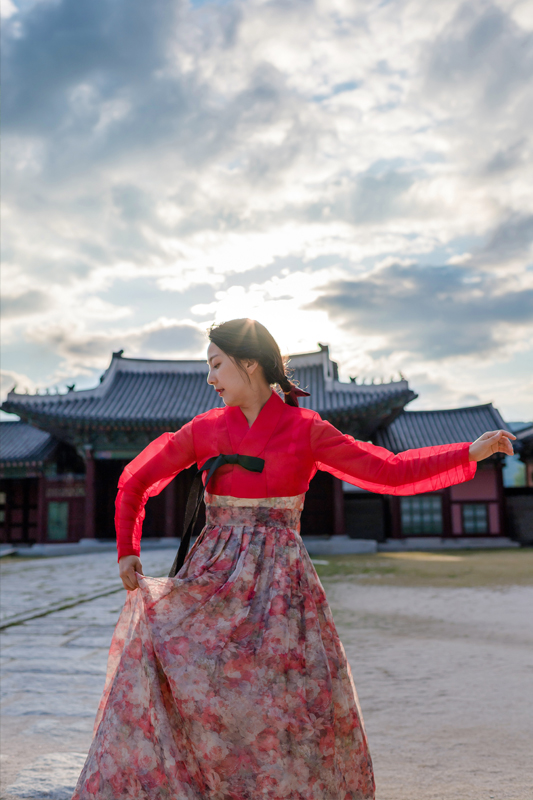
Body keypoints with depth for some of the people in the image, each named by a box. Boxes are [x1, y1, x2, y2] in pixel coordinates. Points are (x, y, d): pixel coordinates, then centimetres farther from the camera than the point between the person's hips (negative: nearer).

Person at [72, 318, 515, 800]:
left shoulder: (305, 429, -1)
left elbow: (389, 472, 0)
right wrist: (127, 551, 12)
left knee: (300, 698, -4)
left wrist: (470, 453, -3)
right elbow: (136, 480, 15)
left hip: (279, 580, -2)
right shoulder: (205, 429, 5)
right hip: (214, 578, 2)